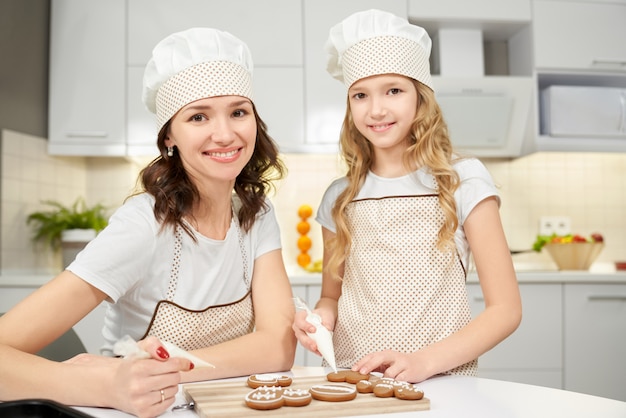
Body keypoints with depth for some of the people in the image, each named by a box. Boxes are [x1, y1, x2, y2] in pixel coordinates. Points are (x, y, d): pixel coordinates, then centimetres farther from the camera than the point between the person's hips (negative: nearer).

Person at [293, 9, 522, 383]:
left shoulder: (463, 180, -2)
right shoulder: (340, 197, 6)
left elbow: (506, 309, -3)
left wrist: (424, 361, -16)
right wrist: (321, 315, -6)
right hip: (351, 380, 3)